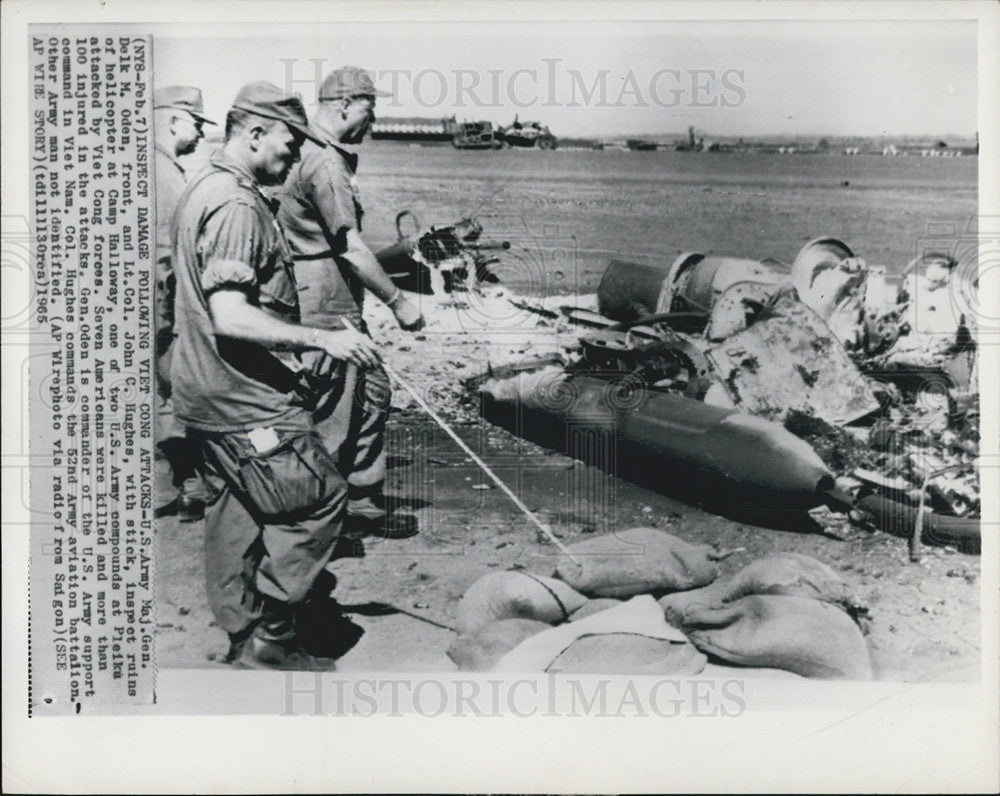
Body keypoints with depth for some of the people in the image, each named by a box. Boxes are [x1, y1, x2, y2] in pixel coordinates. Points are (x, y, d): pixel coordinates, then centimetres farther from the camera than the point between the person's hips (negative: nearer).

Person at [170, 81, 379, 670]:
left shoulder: (203, 191, 15)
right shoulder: (237, 206, -19)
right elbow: (231, 318, -28)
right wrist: (322, 340, -27)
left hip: (213, 395, 11)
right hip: (247, 399, -11)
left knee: (236, 512, 17)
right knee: (320, 496, -4)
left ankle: (246, 637, 29)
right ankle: (271, 639, 3)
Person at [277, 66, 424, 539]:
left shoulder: (319, 155, 15)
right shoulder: (324, 163, -17)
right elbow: (350, 247, -22)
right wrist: (398, 302, -16)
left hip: (341, 304, 11)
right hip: (325, 308, -11)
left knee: (373, 391, 16)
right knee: (331, 419, -2)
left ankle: (363, 505, 24)